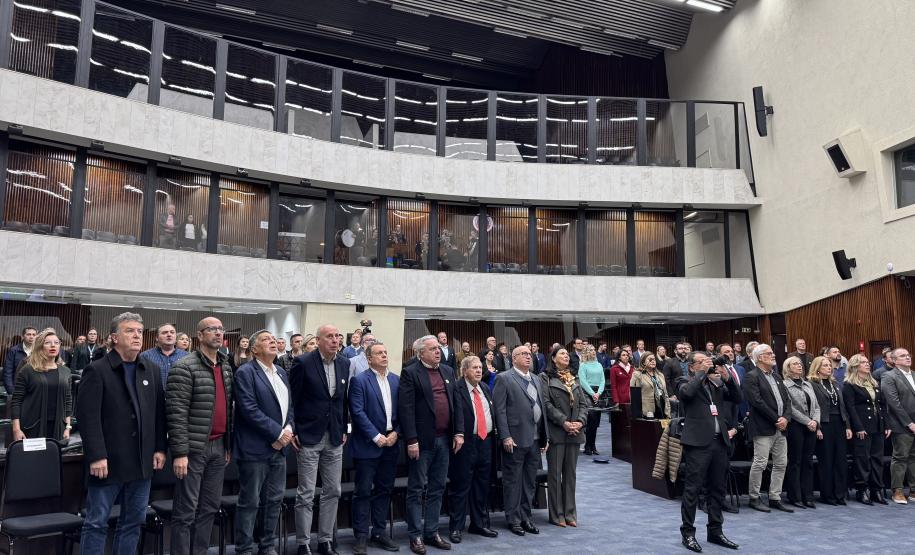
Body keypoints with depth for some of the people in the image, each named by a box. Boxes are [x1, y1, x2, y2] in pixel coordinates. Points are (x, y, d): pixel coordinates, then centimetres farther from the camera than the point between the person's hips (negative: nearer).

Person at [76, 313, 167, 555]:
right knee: (97, 523, 5)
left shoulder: (152, 371, 10)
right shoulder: (97, 370, -6)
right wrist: (96, 456, -17)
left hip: (143, 462, 5)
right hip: (108, 462, -5)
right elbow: (88, 416, -12)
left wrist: (160, 448, 5)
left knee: (134, 522, 12)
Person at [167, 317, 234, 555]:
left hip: (218, 446, 7)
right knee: (186, 510, 2)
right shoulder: (184, 368, -11)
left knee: (210, 507, 13)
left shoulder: (226, 367, 12)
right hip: (194, 448, -7)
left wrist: (229, 444, 14)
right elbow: (176, 413, -15)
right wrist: (180, 452, -18)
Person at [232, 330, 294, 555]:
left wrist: (288, 430, -4)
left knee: (274, 500, 14)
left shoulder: (281, 372, 13)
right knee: (249, 502, 3)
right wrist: (277, 433, -17)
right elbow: (249, 410, -19)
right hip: (255, 448, -7)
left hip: (279, 447, 7)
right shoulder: (245, 372, -10)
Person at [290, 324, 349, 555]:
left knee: (332, 492, 11)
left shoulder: (344, 363, 5)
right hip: (308, 437, -5)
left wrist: (344, 430, 10)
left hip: (335, 438, 5)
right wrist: (293, 432, -8)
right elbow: (292, 399, -7)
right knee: (306, 494, 2)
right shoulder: (303, 362, -10)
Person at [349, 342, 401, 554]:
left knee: (384, 489, 12)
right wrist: (376, 436, -16)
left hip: (390, 442, 5)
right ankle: (361, 536, 11)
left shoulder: (396, 380, 9)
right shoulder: (359, 380, -7)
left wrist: (396, 432, -5)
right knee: (363, 491, 1)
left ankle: (379, 532, 23)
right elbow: (358, 412, -13)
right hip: (368, 444, -5)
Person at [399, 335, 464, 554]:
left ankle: (432, 532, 23)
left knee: (437, 488, 12)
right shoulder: (410, 373, -6)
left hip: (445, 439, 6)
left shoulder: (448, 371, 13)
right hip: (422, 440, -6)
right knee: (416, 489, 4)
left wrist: (459, 432, 4)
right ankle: (416, 535, 14)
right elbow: (406, 409, -12)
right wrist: (411, 440, -17)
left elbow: (457, 403, 12)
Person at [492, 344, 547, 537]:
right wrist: (505, 436, -16)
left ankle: (526, 517, 25)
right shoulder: (504, 379, -6)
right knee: (513, 481, 4)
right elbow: (499, 410, -11)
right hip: (515, 439, -6)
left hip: (535, 440, 7)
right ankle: (513, 520, 16)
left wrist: (545, 437, 11)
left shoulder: (536, 381, 15)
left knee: (530, 482, 14)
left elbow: (541, 409, 15)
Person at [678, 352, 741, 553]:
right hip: (698, 442, -6)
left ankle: (715, 531, 25)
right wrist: (702, 372, -13)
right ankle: (688, 532, 8)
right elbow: (687, 392, -23)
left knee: (717, 489, 13)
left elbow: (737, 398, 8)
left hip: (719, 441, 6)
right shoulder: (685, 382, -1)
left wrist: (726, 377, -4)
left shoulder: (716, 382, 15)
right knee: (693, 489, -1)